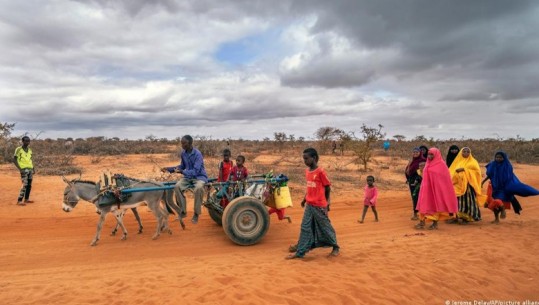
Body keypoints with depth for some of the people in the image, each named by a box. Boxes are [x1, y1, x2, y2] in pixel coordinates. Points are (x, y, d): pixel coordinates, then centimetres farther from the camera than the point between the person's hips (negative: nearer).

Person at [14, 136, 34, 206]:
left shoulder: (29, 150, 12)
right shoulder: (18, 149, -6)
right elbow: (14, 160, -7)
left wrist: (33, 168, 11)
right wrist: (20, 169, -16)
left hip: (30, 169, 6)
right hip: (24, 169, -6)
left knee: (29, 185, 8)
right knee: (25, 185, -14)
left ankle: (26, 199, 18)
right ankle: (19, 200, -10)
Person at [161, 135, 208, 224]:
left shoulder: (197, 154, -22)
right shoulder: (183, 153, -1)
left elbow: (195, 171, -29)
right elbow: (182, 166, 15)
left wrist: (182, 172, -40)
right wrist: (169, 168, 4)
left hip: (199, 177, -6)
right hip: (188, 177, 6)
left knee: (198, 188, -38)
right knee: (177, 186, -22)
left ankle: (196, 214, -17)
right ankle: (183, 211, -5)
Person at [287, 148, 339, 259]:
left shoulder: (321, 172, -16)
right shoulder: (307, 171, 6)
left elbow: (328, 188, -9)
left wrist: (326, 204, -5)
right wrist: (305, 199, 16)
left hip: (319, 206, -7)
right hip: (309, 205, 7)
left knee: (325, 227, 8)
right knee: (305, 228, 8)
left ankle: (335, 247, 28)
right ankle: (300, 252, 15)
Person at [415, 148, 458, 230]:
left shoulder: (441, 164, -8)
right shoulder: (428, 164, 9)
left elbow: (445, 179, -7)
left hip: (436, 188, -5)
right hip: (427, 188, 5)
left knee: (435, 204, 4)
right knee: (424, 204, 0)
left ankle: (435, 223, 14)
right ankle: (422, 221, 1)